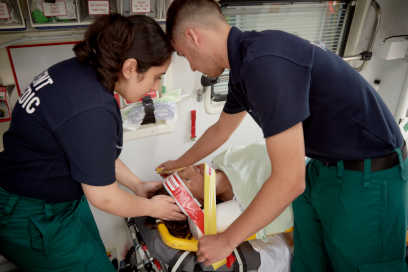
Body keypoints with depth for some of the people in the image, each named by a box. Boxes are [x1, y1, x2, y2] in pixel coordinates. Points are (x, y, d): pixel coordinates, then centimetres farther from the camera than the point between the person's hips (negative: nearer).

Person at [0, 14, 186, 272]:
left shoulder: (80, 70, -6)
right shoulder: (93, 112, -33)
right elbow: (103, 197, -20)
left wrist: (138, 185, 10)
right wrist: (151, 207, -3)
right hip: (33, 221, -8)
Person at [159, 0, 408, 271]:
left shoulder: (265, 62, -29)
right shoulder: (244, 66, 2)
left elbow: (289, 180, -28)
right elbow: (221, 129, 19)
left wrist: (226, 240, -16)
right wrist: (179, 164, 32)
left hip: (368, 174, -8)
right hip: (324, 167, 8)